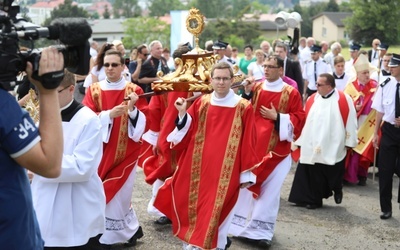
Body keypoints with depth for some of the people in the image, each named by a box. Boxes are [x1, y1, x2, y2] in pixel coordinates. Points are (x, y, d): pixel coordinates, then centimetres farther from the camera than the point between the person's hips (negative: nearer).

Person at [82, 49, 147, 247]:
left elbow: (142, 123, -6)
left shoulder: (134, 90, -2)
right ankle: (130, 229, 23)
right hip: (101, 151, 2)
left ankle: (109, 235, 17)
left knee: (116, 192, -1)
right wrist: (109, 114, -22)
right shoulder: (93, 90, 3)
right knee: (104, 192, 5)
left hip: (125, 152, -2)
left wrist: (132, 110, -25)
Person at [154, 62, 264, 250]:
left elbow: (247, 143, -3)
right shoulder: (201, 103, 5)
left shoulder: (243, 107, -4)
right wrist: (183, 114, -10)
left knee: (216, 208, -2)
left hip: (226, 170, -3)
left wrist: (246, 173, -3)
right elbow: (187, 134, 7)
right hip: (199, 167, 3)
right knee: (195, 203, 8)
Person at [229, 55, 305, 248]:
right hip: (253, 145, 3)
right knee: (248, 185, 8)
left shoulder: (291, 93, -2)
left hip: (275, 149, -3)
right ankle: (245, 224, 21)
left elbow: (299, 119, -4)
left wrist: (277, 117, -13)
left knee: (269, 189, 0)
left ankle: (262, 229, 8)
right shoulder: (255, 88, 6)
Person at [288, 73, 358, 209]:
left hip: (334, 146, -3)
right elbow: (305, 120, 9)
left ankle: (337, 189, 38)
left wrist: (349, 142, -4)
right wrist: (300, 140, 10)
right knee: (314, 174, 4)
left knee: (333, 173, 8)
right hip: (313, 145, 4)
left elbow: (350, 121, -5)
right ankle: (314, 199, 14)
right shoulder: (312, 99, 5)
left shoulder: (343, 100, -8)